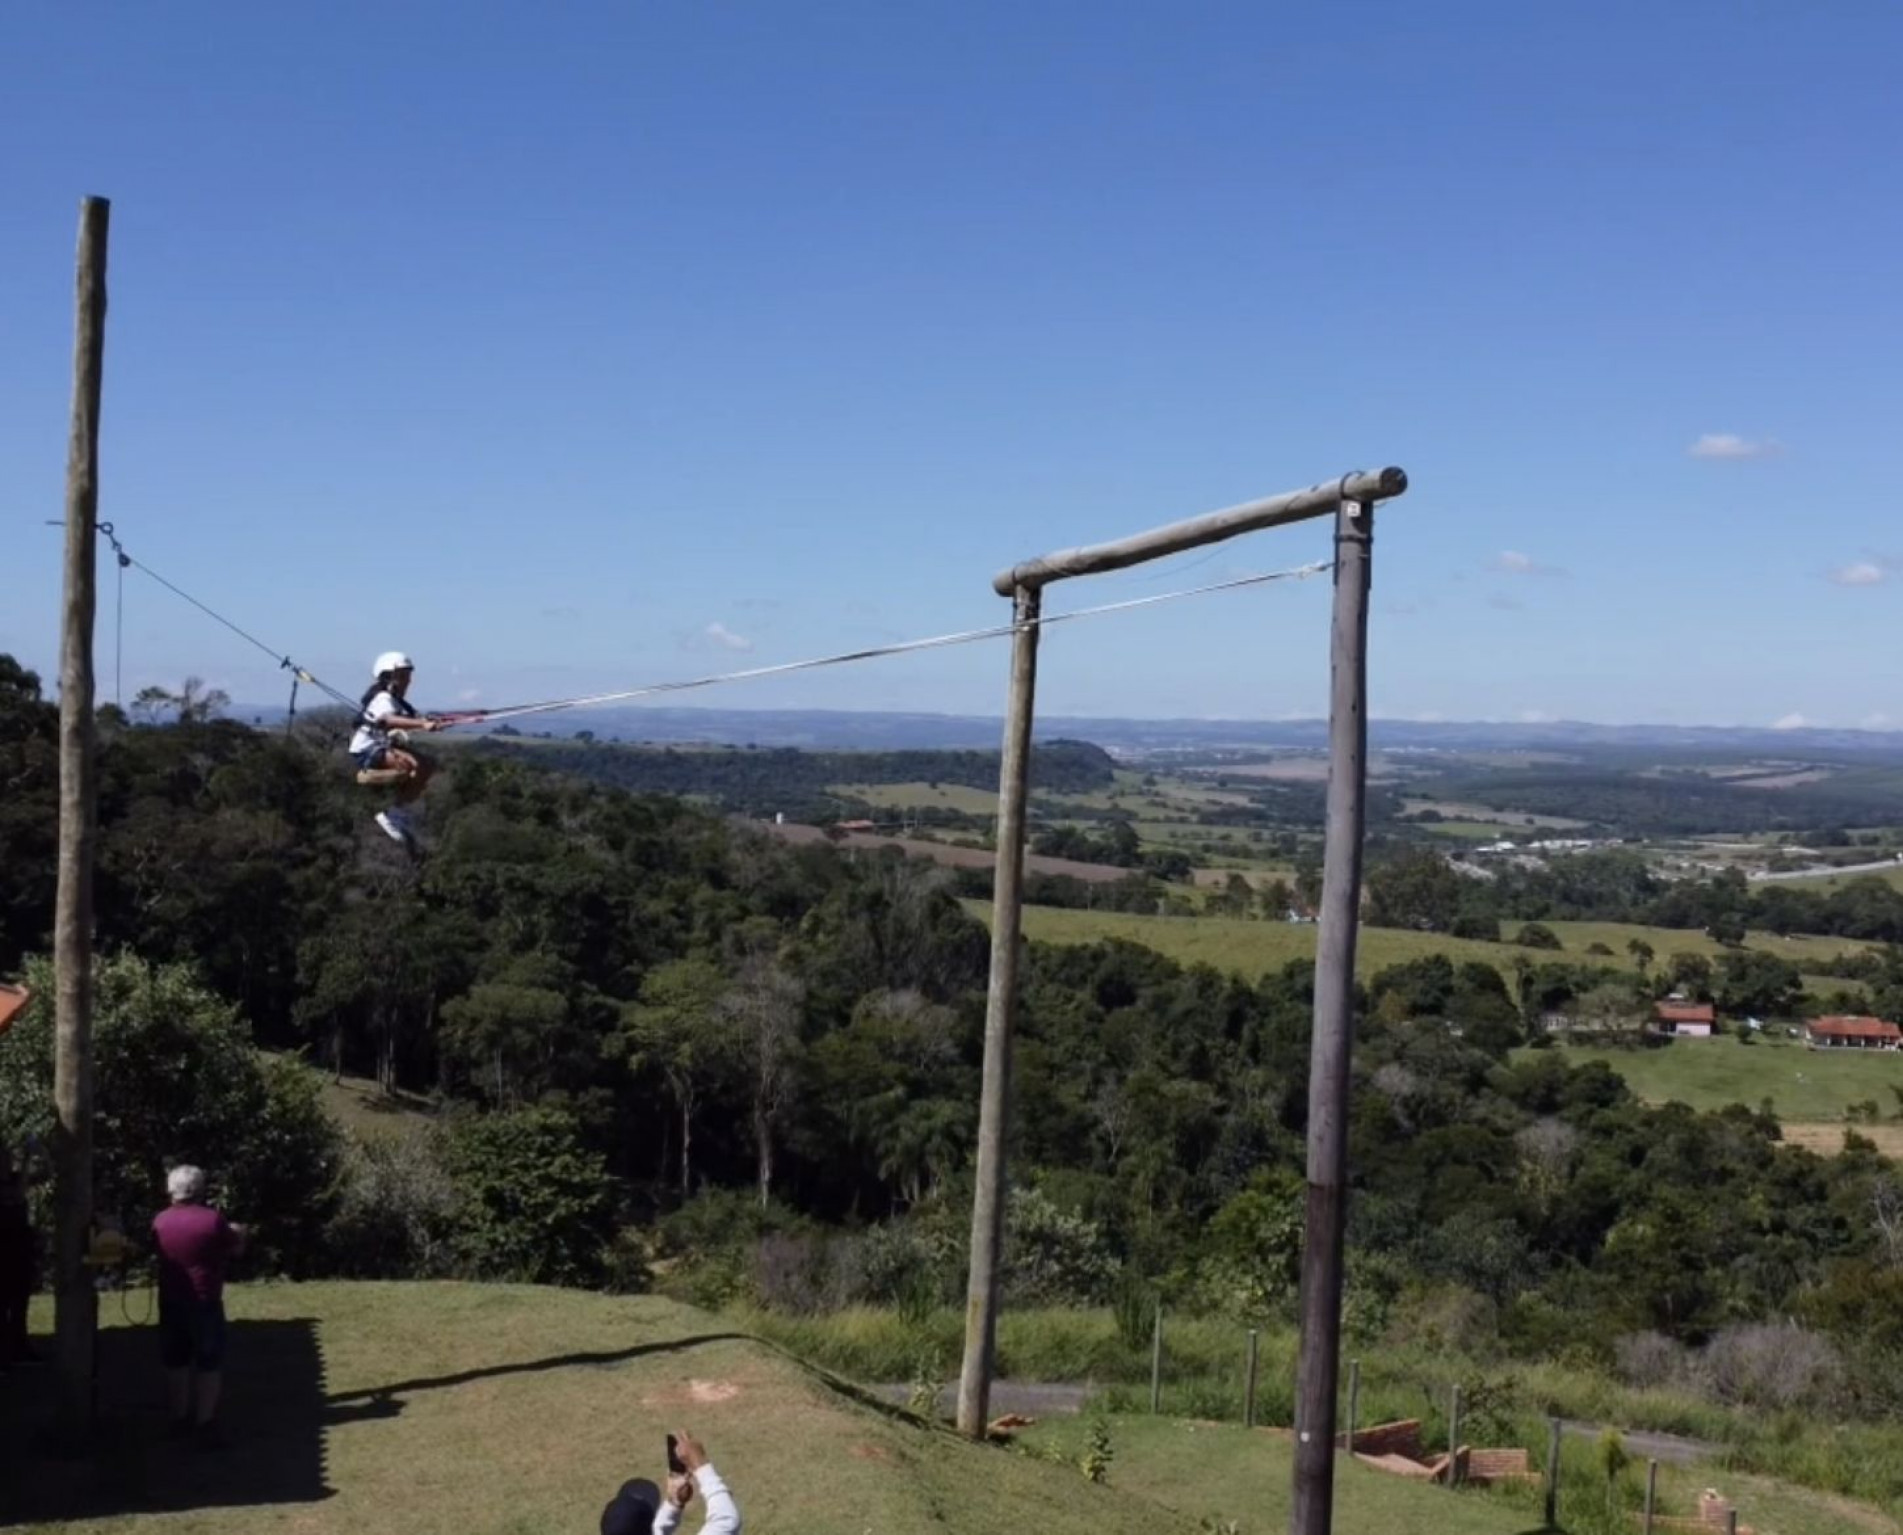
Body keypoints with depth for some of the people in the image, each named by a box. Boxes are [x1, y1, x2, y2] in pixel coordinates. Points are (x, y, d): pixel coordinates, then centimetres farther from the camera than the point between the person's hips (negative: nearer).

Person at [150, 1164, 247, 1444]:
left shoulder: (160, 1221, 0)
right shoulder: (213, 1219, -14)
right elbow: (236, 1249, -2)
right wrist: (239, 1234, 19)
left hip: (170, 1301, 5)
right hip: (205, 1301, -4)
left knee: (176, 1360, 15)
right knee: (209, 1361, 4)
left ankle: (181, 1417, 21)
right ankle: (205, 1421, 2)